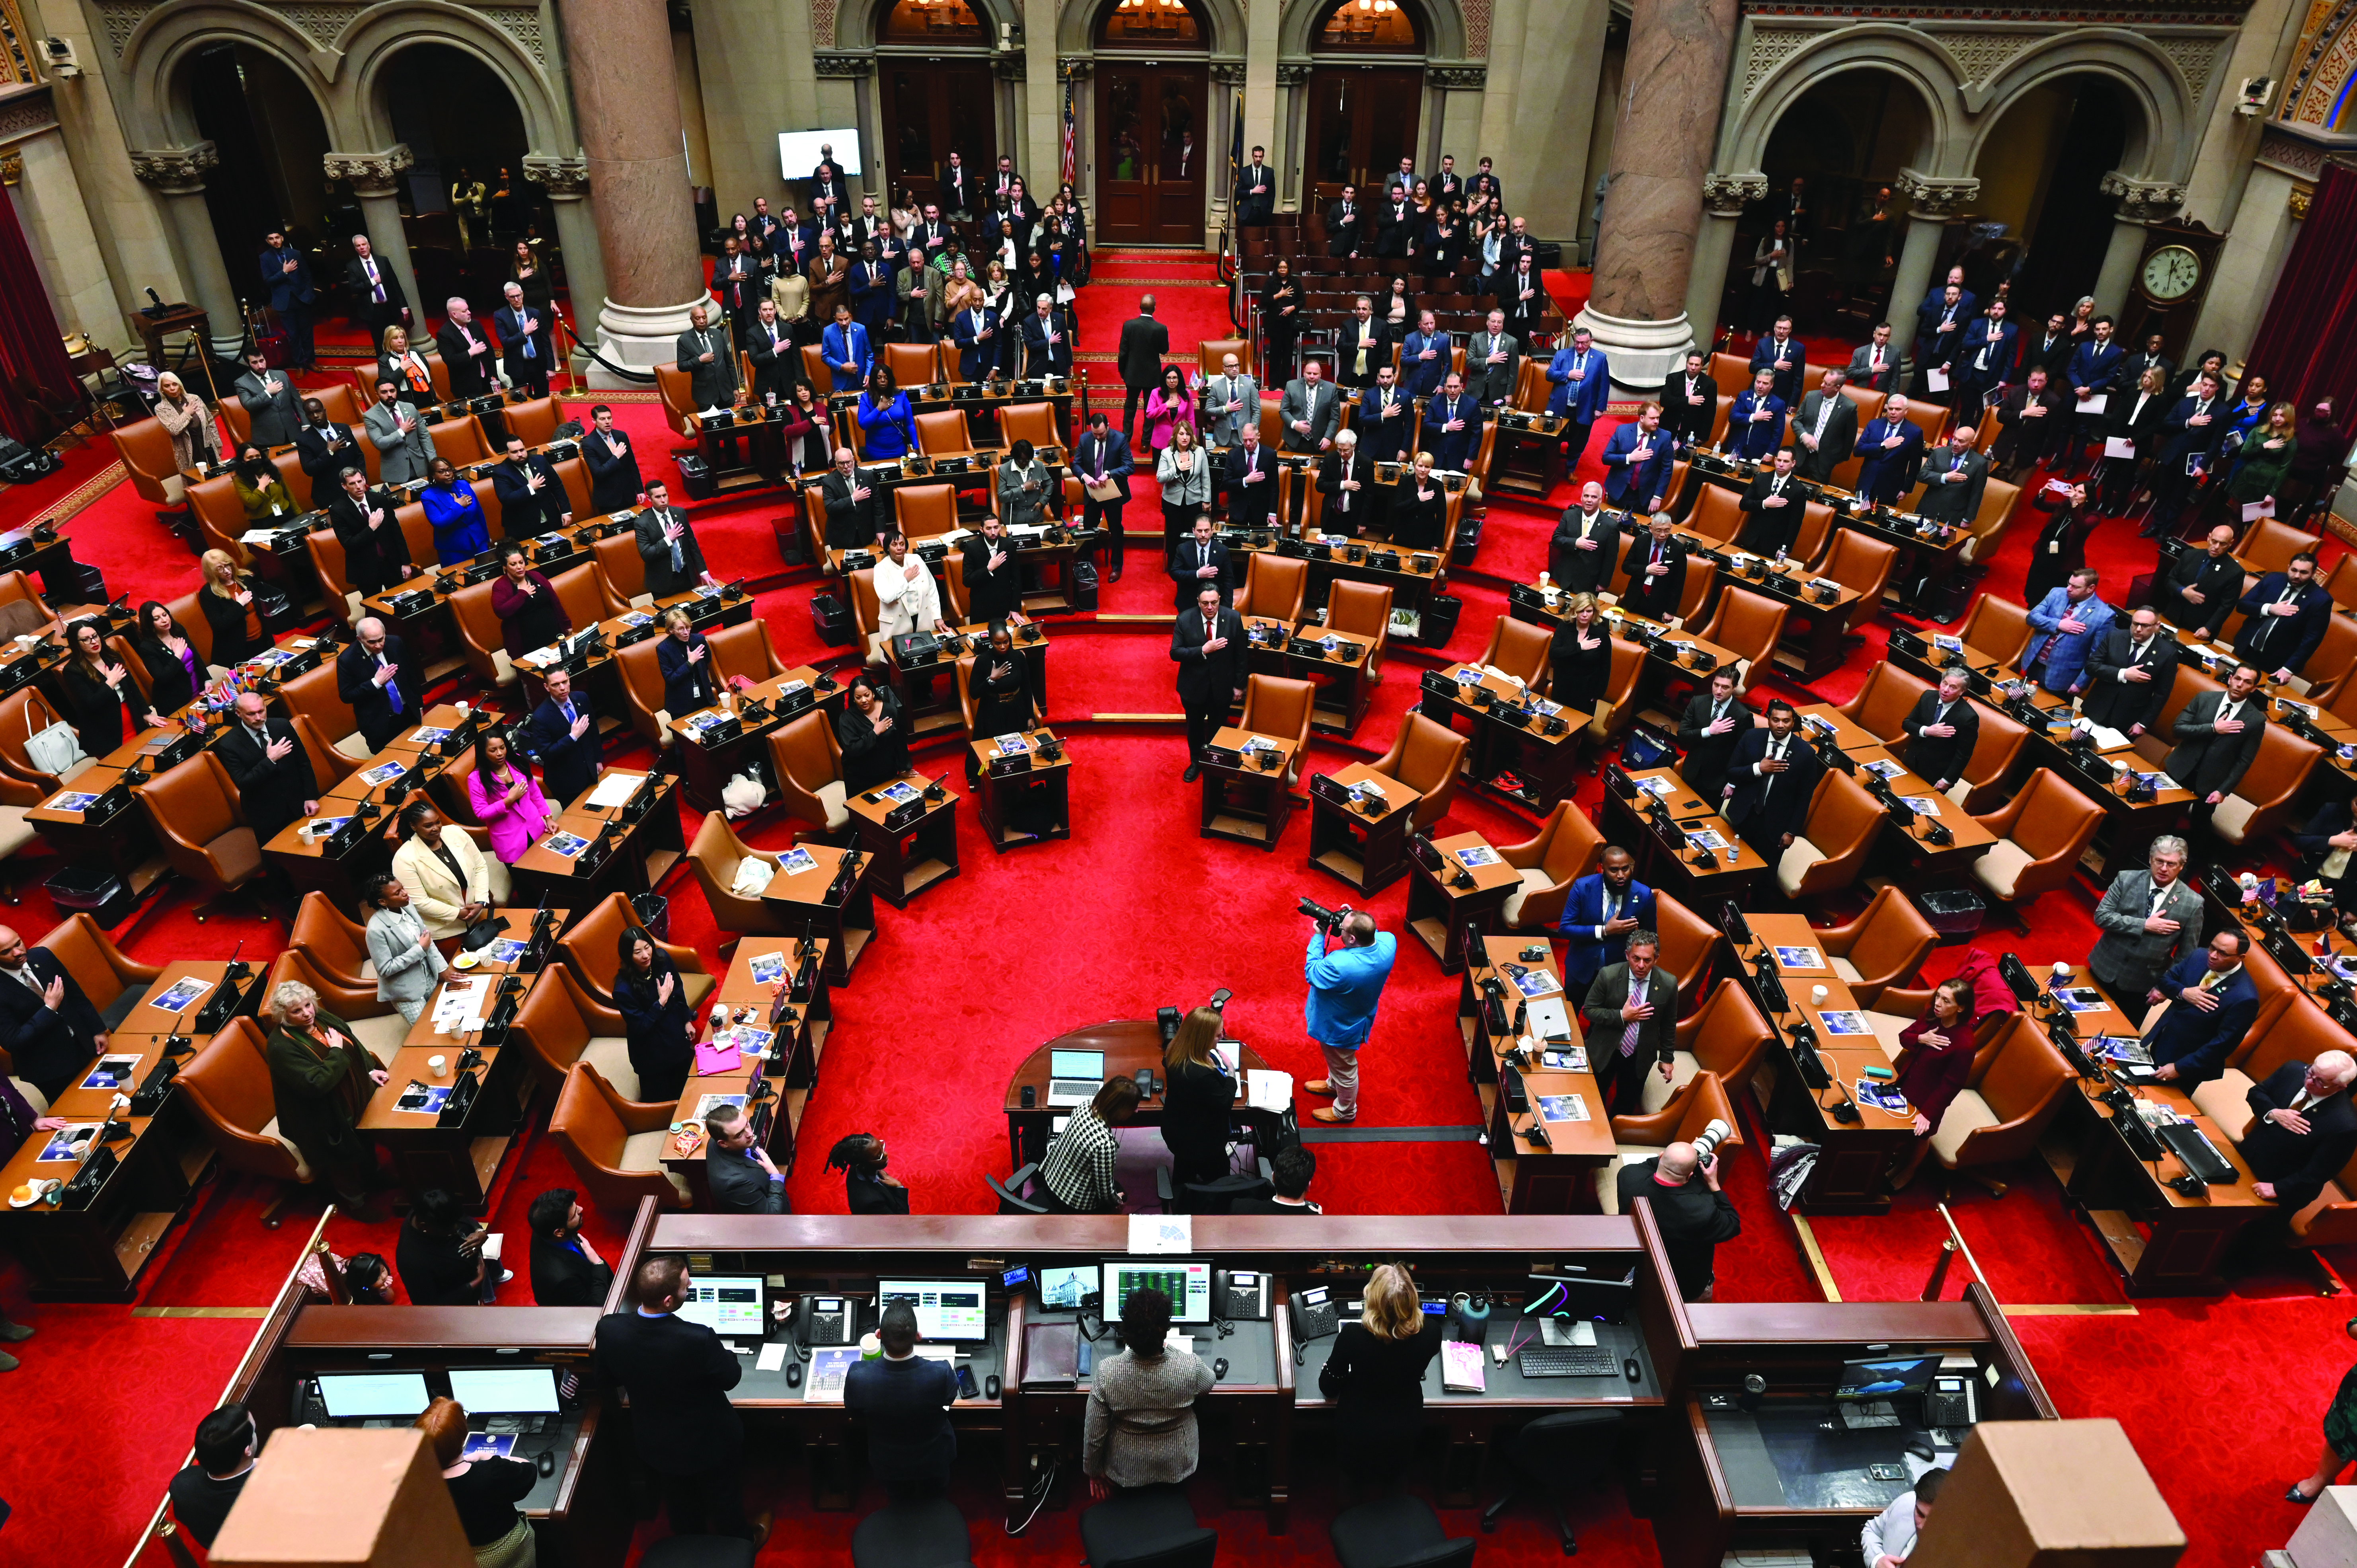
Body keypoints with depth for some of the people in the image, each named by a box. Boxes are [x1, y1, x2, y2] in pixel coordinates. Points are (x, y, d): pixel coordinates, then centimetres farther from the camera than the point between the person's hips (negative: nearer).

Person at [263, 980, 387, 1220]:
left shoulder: (323, 1019, -7)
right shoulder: (281, 1047, -30)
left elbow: (355, 1045, 10)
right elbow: (316, 1084, -36)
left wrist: (370, 1070, 3)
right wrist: (337, 1053, -27)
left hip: (357, 1101, 7)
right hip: (327, 1121, -7)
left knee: (366, 1140, 28)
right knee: (343, 1162, 14)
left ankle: (371, 1178, 57)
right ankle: (355, 1204, 40)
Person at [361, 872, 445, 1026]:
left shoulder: (408, 905, -9)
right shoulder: (377, 929, -28)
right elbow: (386, 969, -22)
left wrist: (443, 968, 0)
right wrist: (420, 949, -22)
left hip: (429, 978, 6)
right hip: (406, 991, -6)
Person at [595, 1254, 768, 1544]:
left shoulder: (609, 1329, -28)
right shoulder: (698, 1339, -41)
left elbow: (609, 1376, -6)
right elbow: (731, 1377, -20)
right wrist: (728, 1355, 1)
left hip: (654, 1442, 4)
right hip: (708, 1442, -3)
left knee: (679, 1496, 32)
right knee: (723, 1495, 27)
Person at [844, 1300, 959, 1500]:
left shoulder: (857, 1376, -37)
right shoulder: (941, 1374, -40)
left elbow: (857, 1418, -13)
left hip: (887, 1465, 1)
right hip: (933, 1461, 0)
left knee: (899, 1500, 34)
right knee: (933, 1498, 34)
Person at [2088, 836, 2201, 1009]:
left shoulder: (2193, 903, -9)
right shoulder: (2126, 879, -7)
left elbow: (2186, 954, -3)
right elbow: (2101, 916, -12)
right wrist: (2144, 926, -21)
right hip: (2104, 970, 1)